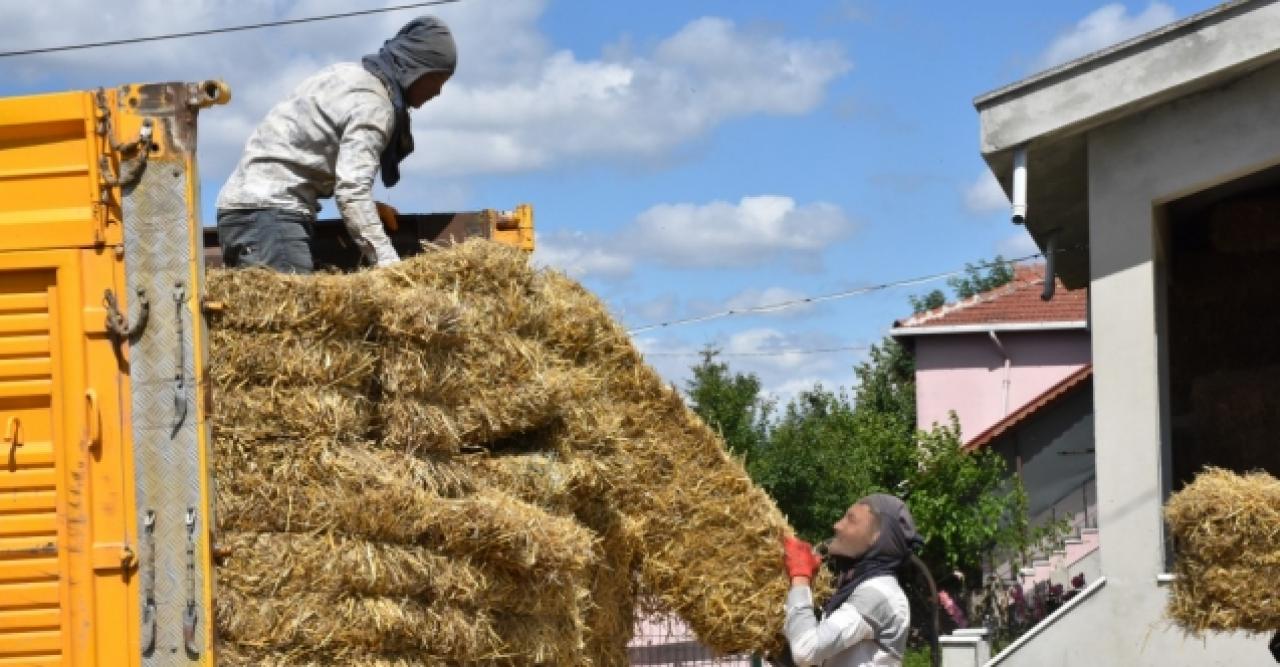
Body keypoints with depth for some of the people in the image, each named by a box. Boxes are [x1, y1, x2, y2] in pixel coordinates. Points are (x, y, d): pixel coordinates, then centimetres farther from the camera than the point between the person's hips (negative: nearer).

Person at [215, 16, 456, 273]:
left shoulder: (353, 74, 18)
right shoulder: (373, 102, -12)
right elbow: (352, 188, -22)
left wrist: (370, 208, 15)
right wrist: (390, 263, -24)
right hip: (269, 210, -10)